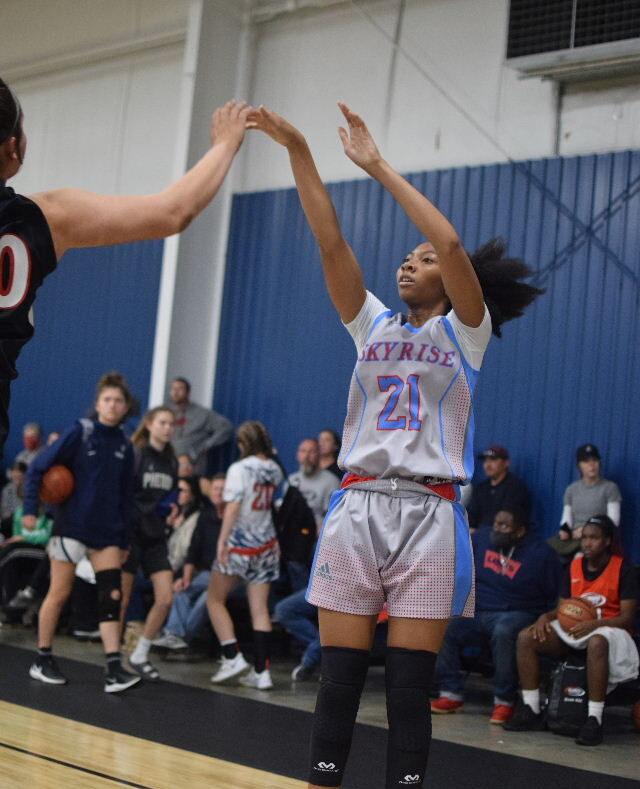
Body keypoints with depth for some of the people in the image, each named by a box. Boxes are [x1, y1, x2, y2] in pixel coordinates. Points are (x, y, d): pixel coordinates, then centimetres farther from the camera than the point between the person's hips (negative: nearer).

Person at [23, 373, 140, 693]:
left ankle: (113, 670, -5)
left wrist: (124, 539, 11)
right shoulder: (79, 432, -7)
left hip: (107, 532, 4)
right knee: (59, 593, 4)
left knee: (111, 596, -4)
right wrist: (30, 509, -14)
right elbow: (38, 467, -8)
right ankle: (42, 661, 18)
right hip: (72, 526, -4)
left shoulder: (124, 445, 7)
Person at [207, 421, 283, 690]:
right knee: (259, 608, 4)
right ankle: (261, 671, 0)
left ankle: (233, 657, -2)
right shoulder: (275, 470, 5)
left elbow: (233, 506, -19)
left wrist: (222, 539, -21)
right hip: (267, 545, 6)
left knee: (215, 599, 9)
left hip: (239, 545, -5)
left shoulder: (240, 468, -12)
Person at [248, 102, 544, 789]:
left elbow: (452, 243, -12)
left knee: (409, 688, -1)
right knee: (338, 680, 2)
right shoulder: (373, 325, 14)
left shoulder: (464, 333, 4)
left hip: (428, 516, -3)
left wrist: (377, 166, -9)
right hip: (357, 507, 3)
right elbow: (331, 242, 4)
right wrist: (298, 152, -5)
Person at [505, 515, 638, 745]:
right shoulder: (574, 567, 10)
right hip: (572, 630, 6)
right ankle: (531, 711, -13)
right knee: (526, 637, -16)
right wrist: (546, 617, -10)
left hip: (607, 630, -6)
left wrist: (593, 624, -27)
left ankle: (594, 720, -39)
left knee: (597, 643, -43)